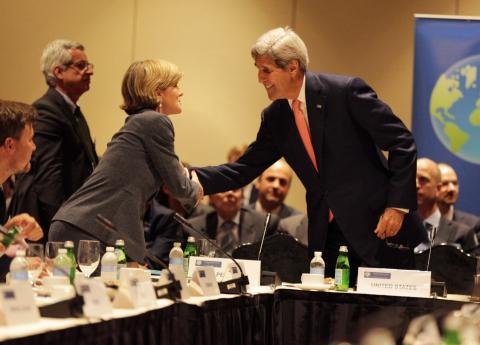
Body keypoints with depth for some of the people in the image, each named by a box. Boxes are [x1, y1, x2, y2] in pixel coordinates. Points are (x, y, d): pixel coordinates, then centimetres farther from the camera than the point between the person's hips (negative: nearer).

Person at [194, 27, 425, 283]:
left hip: (377, 228, -5)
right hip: (327, 237, 5)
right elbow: (244, 170, 9)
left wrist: (398, 206, -16)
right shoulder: (274, 118, 6)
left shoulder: (346, 91, -12)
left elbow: (402, 144, -10)